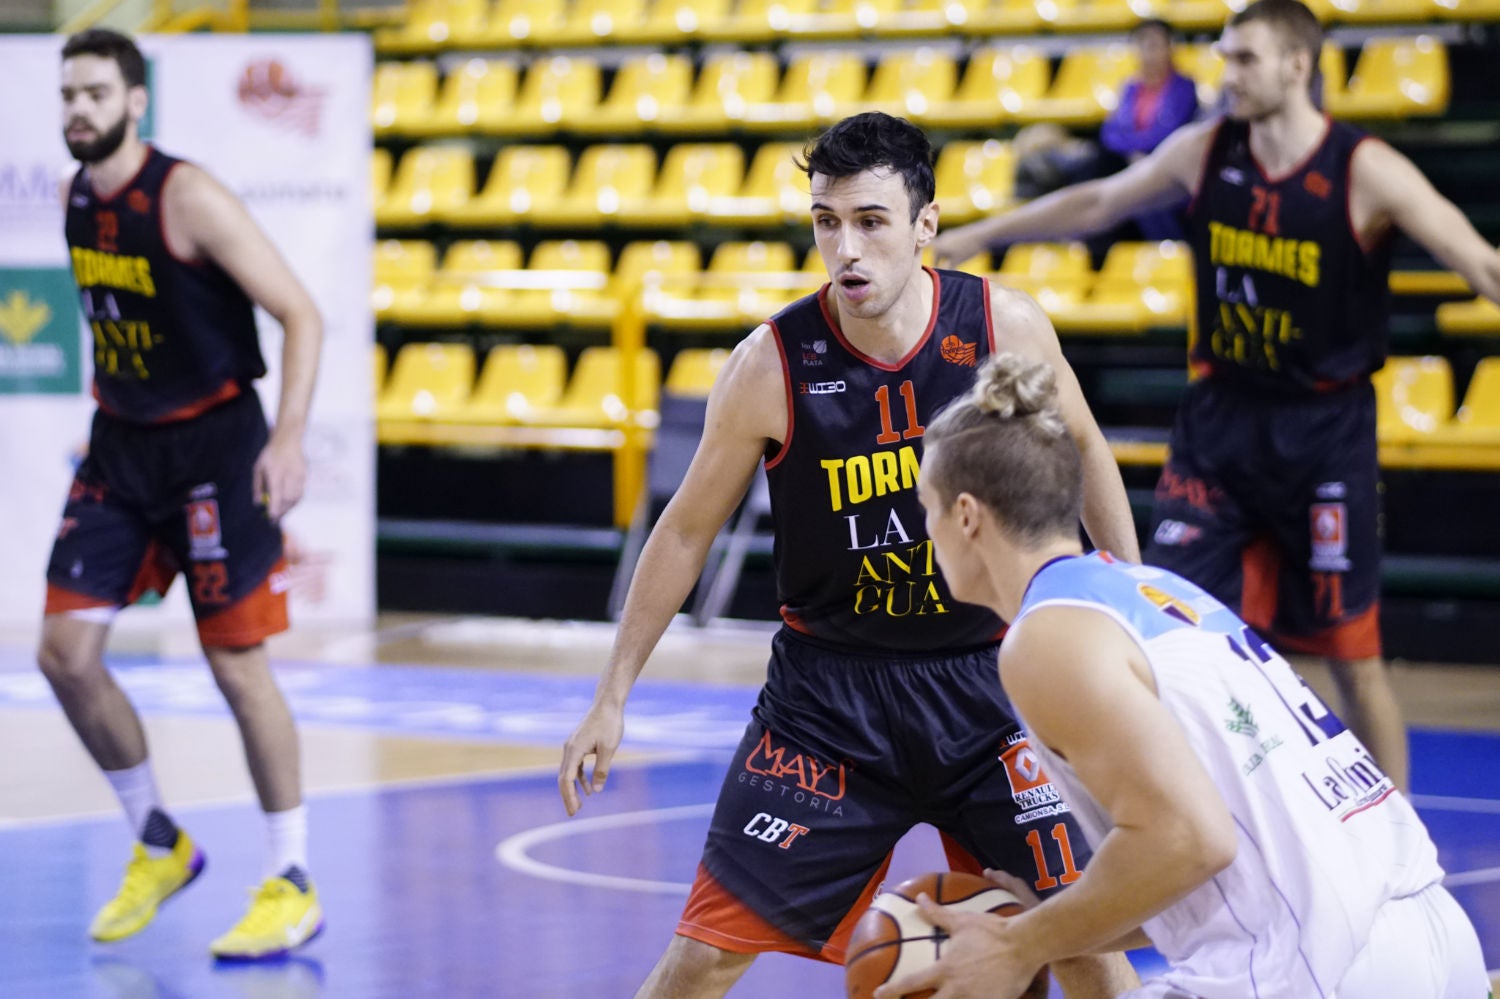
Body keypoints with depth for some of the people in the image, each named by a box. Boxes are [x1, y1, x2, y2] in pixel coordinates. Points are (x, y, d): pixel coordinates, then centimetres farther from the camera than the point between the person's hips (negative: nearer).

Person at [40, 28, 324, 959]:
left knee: (238, 665, -3)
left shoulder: (189, 199, -18)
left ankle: (294, 887, 7)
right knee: (66, 654, -1)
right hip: (122, 445, 7)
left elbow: (301, 314, -19)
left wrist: (290, 436, -29)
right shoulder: (76, 197, 4)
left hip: (214, 445, -7)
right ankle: (160, 845, 19)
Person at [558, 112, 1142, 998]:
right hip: (829, 689, -1)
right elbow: (687, 531, -1)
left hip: (987, 677, 1)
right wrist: (613, 697, 1)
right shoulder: (773, 365, -14)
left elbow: (1083, 454, 10)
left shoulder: (1006, 327, -11)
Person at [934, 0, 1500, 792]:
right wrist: (977, 236, 21)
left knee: (1351, 649, 3)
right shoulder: (1205, 152, -2)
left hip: (1324, 431, -4)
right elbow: (1099, 203, 14)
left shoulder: (1366, 173, -14)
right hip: (1219, 420, 4)